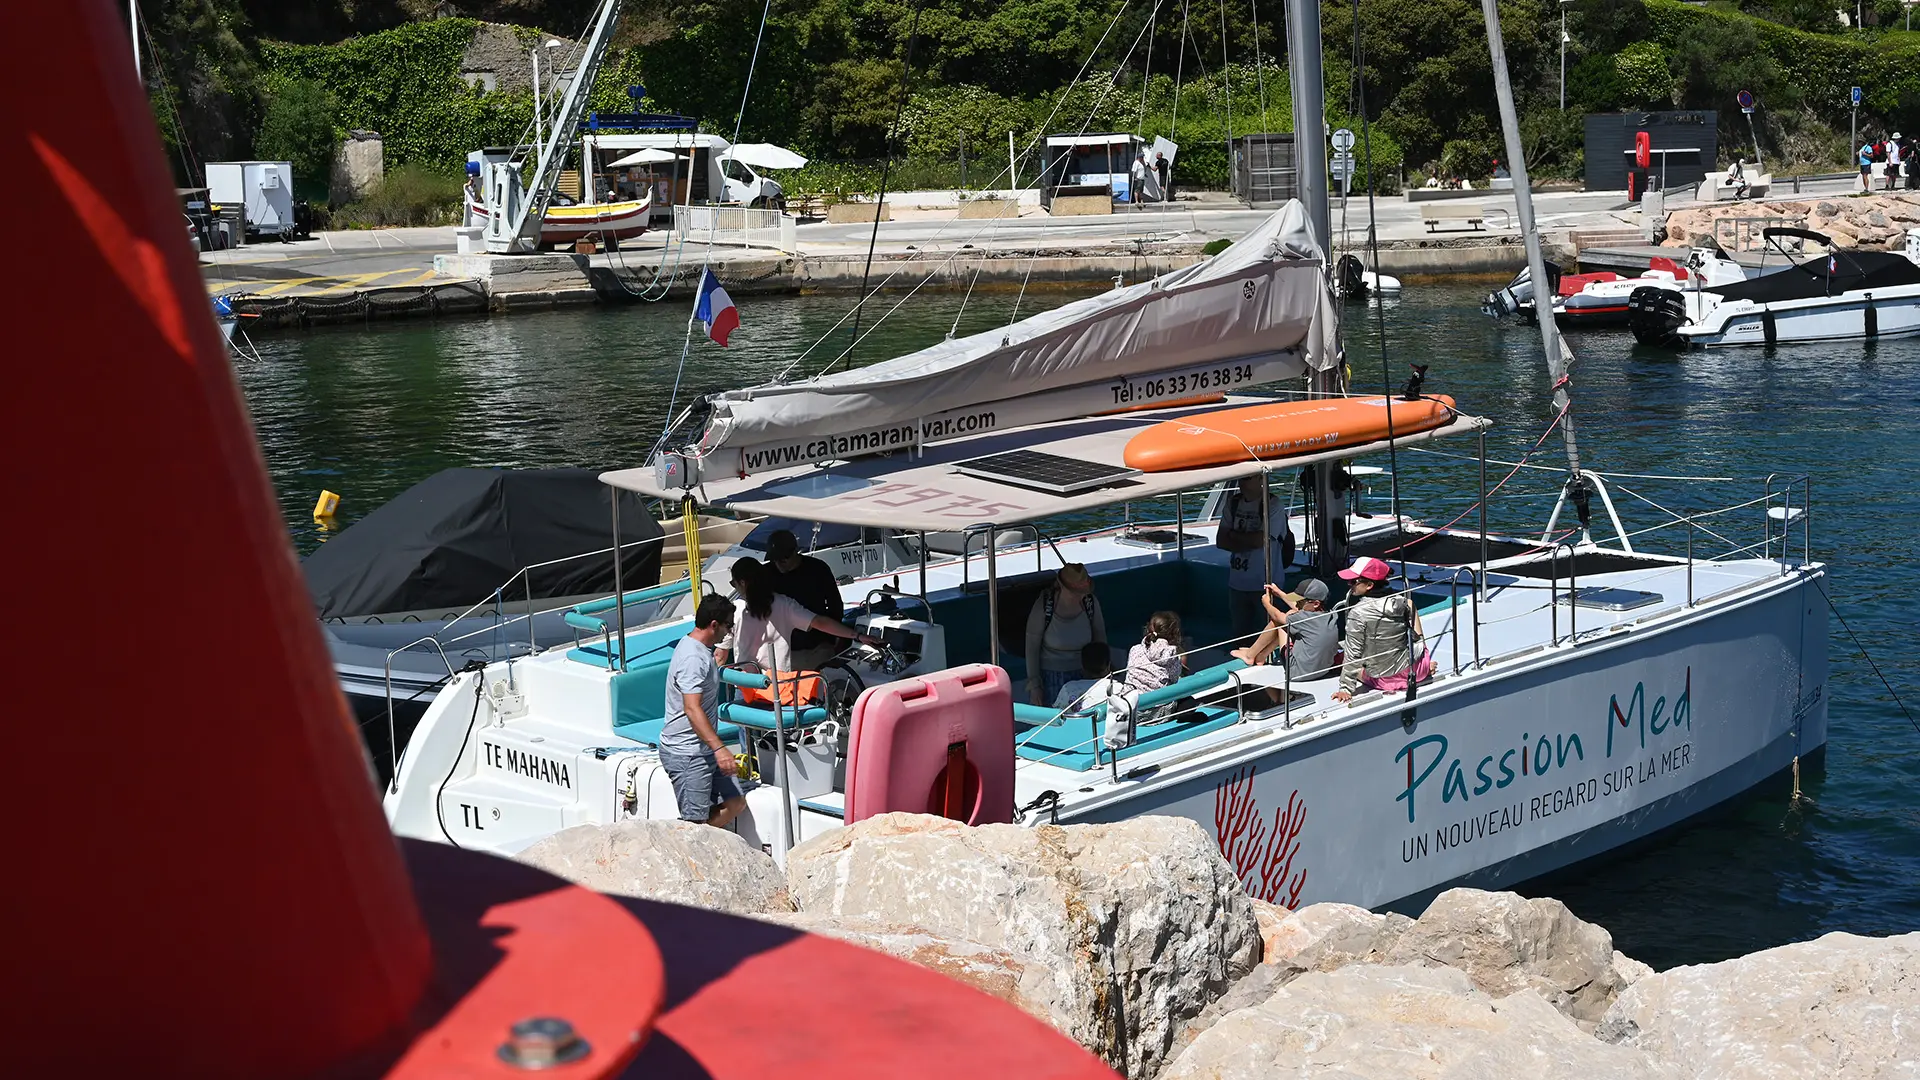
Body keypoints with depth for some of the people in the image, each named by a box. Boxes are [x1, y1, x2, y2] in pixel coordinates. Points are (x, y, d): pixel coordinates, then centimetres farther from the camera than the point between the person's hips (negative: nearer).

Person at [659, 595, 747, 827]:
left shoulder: (703, 651, 13)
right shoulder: (693, 658, -21)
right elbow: (692, 709, -30)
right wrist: (719, 748, -37)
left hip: (703, 749, 11)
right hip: (686, 753, -11)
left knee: (735, 803, 8)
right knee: (695, 822, -10)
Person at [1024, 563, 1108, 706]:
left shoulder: (1091, 603, -9)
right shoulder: (1044, 605, -18)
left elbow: (1100, 640, 6)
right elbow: (1032, 646, -11)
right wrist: (1034, 686, -10)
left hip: (1082, 674, 3)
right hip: (1050, 675, -3)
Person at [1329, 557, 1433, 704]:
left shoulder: (1357, 614, -22)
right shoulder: (1401, 601, -9)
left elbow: (1353, 655, -18)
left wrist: (1346, 688, -10)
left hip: (1382, 679, -5)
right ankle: (1425, 665, 25)